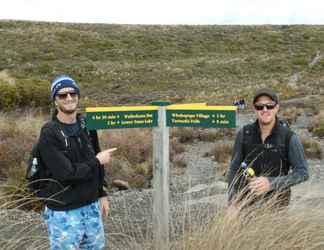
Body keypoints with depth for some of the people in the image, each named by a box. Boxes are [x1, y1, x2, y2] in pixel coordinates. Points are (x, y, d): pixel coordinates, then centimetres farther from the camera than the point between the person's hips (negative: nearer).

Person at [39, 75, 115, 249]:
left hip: (91, 206, 6)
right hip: (63, 212, -6)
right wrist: (97, 161, -12)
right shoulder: (49, 133, -15)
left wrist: (102, 195, 13)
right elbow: (66, 174, -22)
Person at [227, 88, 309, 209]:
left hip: (276, 202, -1)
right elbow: (234, 170, -1)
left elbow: (302, 173, -13)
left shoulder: (290, 137, -13)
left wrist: (271, 183, -27)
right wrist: (232, 204, -7)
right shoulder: (244, 134, -7)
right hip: (247, 201, 2)